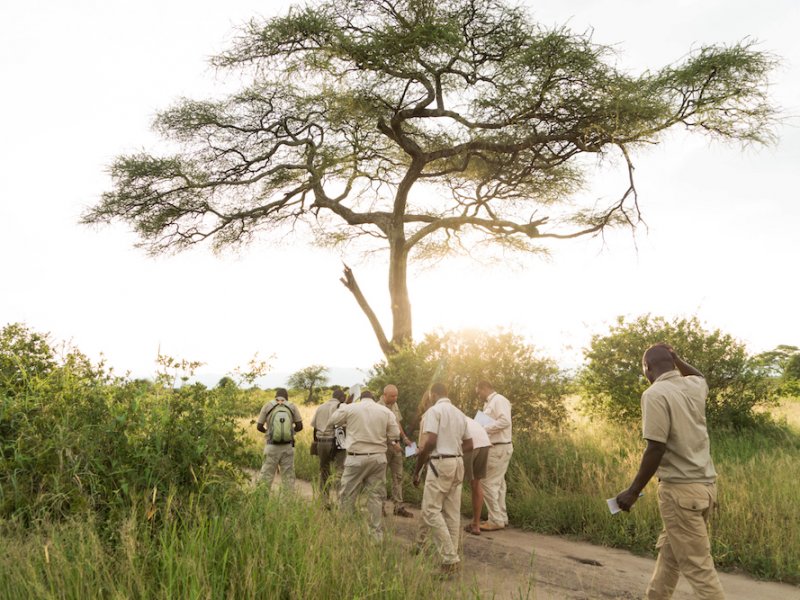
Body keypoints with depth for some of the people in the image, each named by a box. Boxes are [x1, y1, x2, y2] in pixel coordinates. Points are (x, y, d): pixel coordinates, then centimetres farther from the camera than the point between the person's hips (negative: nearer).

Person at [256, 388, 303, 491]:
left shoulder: (267, 406, 2)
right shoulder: (292, 406, 4)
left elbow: (259, 426, 3)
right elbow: (299, 426, 2)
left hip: (272, 447, -1)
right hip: (287, 447, 1)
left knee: (266, 476, 5)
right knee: (288, 476, 9)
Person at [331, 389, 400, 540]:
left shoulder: (349, 408, -3)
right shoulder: (386, 411, 3)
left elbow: (333, 420, 13)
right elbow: (395, 434, 4)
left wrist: (342, 405, 27)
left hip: (357, 458, -3)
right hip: (378, 458, 3)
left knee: (347, 495, 8)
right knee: (376, 496, 9)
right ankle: (377, 534, 14)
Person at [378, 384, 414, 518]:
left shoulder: (395, 405, 10)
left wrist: (404, 438, 13)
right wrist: (393, 443, -20)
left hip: (395, 445, 7)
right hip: (384, 446, -7)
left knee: (398, 476, 7)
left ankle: (399, 506, 12)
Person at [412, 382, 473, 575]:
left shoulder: (434, 410, -8)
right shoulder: (459, 413, 15)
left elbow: (430, 442, -18)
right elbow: (469, 445, 17)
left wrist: (417, 469, -11)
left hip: (440, 464, -8)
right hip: (458, 463, 8)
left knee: (431, 510, -6)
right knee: (452, 513, 9)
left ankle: (449, 558, -11)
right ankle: (452, 557, 12)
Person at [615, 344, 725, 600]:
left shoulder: (655, 394, -15)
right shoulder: (693, 387, 7)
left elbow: (656, 448, -20)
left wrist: (633, 491, -13)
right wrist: (675, 357, 27)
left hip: (681, 489, -8)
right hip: (705, 484, 8)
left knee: (697, 565, -1)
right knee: (669, 551, 21)